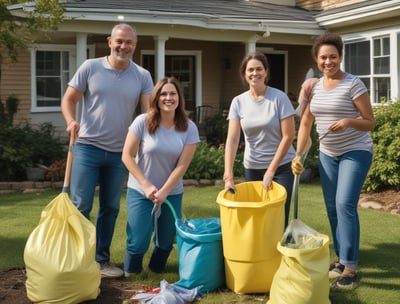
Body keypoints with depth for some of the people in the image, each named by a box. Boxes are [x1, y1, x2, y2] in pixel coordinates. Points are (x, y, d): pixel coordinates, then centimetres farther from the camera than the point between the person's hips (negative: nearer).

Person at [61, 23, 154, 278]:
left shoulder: (142, 76, 3)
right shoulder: (90, 67, -2)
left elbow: (149, 110, -4)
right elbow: (69, 99, 1)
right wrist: (71, 121, -19)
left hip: (120, 152, 3)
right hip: (88, 147, -3)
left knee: (111, 208, 11)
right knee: (80, 205, -4)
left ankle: (101, 259, 23)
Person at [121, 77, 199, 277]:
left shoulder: (189, 128, -7)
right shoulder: (143, 122, -12)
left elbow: (182, 165, -8)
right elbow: (127, 156, -9)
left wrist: (164, 192, -13)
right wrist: (146, 185, -12)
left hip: (172, 193, 2)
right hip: (140, 191, -2)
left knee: (166, 240, 6)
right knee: (138, 242, -9)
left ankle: (157, 268, 38)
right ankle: (130, 271, 22)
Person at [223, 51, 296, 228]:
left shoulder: (279, 98, -10)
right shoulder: (238, 102, -2)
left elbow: (288, 136, -11)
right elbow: (232, 139, -9)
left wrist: (271, 170, -13)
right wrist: (228, 175, -20)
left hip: (281, 167, -2)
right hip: (252, 168, 3)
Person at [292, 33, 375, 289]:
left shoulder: (353, 84, -14)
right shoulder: (314, 87, 3)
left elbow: (370, 123, -12)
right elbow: (305, 124, 8)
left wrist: (349, 121, -31)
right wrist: (298, 155, -1)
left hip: (355, 153, -6)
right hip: (328, 154, 6)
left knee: (345, 204, -16)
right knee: (332, 207, 10)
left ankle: (351, 268, -9)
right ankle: (341, 259, 24)